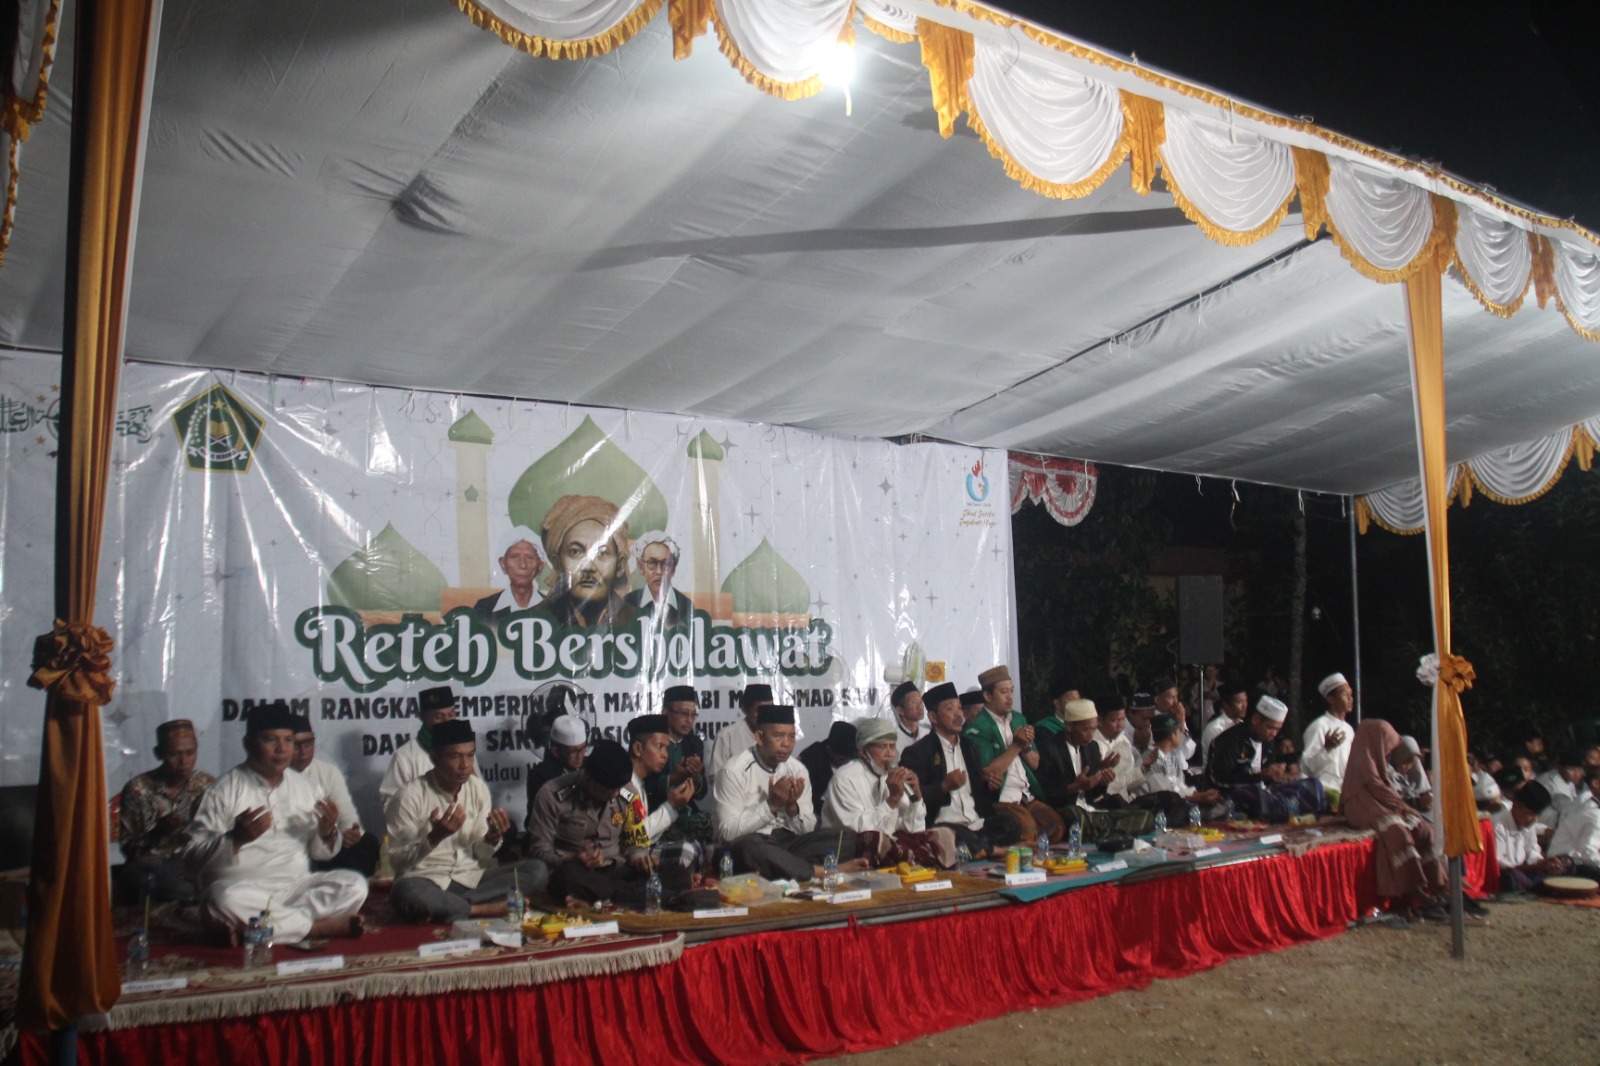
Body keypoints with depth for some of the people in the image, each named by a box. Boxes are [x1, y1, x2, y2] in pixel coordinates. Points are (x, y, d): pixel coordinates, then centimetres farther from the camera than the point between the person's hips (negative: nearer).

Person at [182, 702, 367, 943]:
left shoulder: (307, 787, 11)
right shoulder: (224, 790, -2)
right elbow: (193, 856, -8)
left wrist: (327, 833, -7)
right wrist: (237, 838, -24)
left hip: (297, 887, 4)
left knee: (354, 885, -19)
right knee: (226, 901, -37)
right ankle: (325, 926, -24)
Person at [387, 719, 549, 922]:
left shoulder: (478, 788, 3)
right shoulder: (411, 795, -11)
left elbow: (480, 854, 8)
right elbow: (397, 860, -10)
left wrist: (493, 837, -15)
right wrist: (435, 836, -26)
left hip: (470, 879, 5)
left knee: (537, 870, -15)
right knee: (406, 892, -41)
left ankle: (443, 908, -21)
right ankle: (487, 909, -20)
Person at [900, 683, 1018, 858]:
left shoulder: (969, 746, 22)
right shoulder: (917, 752, 1)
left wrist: (991, 785, 5)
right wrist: (945, 786, -19)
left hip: (978, 824, 6)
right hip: (945, 825, -5)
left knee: (1009, 824, -23)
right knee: (961, 837, -37)